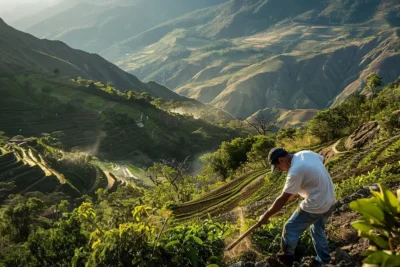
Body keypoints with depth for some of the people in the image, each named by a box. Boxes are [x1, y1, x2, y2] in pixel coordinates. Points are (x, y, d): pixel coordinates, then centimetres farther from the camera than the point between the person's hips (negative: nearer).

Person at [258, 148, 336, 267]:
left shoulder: (295, 171, -27)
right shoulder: (306, 153, -3)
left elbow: (283, 199, -21)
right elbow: (322, 159, 19)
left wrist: (266, 216, -10)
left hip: (315, 206, -9)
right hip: (330, 202, 9)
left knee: (291, 229, 10)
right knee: (318, 229, 30)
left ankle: (287, 257, 27)